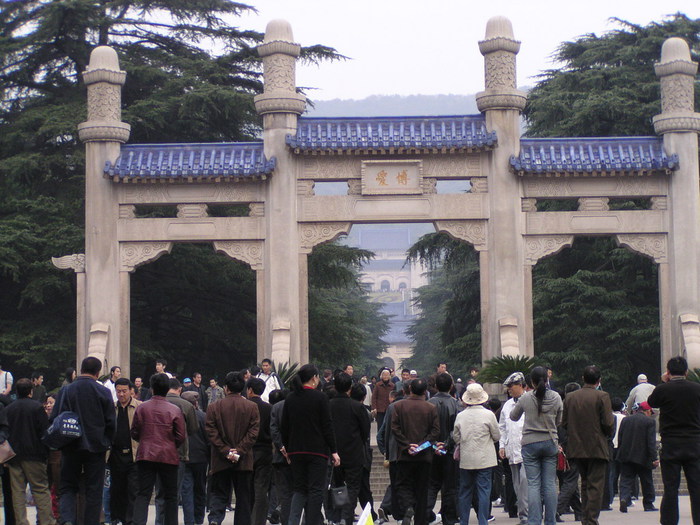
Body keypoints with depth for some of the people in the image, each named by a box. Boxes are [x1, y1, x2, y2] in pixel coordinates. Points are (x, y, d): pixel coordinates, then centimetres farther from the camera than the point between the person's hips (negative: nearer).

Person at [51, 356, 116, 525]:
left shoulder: (65, 390, -3)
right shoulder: (103, 392, -6)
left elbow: (54, 420, -2)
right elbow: (111, 422, -3)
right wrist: (106, 443, 11)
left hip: (71, 447, 1)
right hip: (96, 446, -1)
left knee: (68, 486, 10)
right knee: (94, 490, 7)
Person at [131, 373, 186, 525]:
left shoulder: (142, 408, -1)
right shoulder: (175, 410, -5)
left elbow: (134, 433, 4)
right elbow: (182, 437, -4)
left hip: (145, 455, 1)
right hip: (169, 456, -1)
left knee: (143, 494, 0)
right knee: (170, 495, 10)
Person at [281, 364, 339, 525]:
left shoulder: (290, 399, 5)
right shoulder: (320, 397, -9)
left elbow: (284, 427, 9)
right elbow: (327, 426, -9)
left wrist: (286, 447, 21)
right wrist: (334, 451, -6)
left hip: (296, 451, 5)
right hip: (317, 450, -5)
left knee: (299, 488, 11)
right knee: (316, 489, 1)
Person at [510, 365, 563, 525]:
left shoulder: (525, 398, -7)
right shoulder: (555, 397, -2)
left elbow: (513, 417, 9)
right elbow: (559, 421, 11)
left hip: (530, 444, -2)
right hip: (550, 443, 2)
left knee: (533, 484, -1)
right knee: (550, 484, 6)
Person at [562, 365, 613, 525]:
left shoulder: (570, 397, 4)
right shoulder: (602, 397, -10)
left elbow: (564, 423, 4)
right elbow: (608, 423, -14)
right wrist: (608, 434, 6)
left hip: (576, 448, 5)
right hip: (597, 448, -5)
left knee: (585, 483, 18)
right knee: (596, 485, -2)